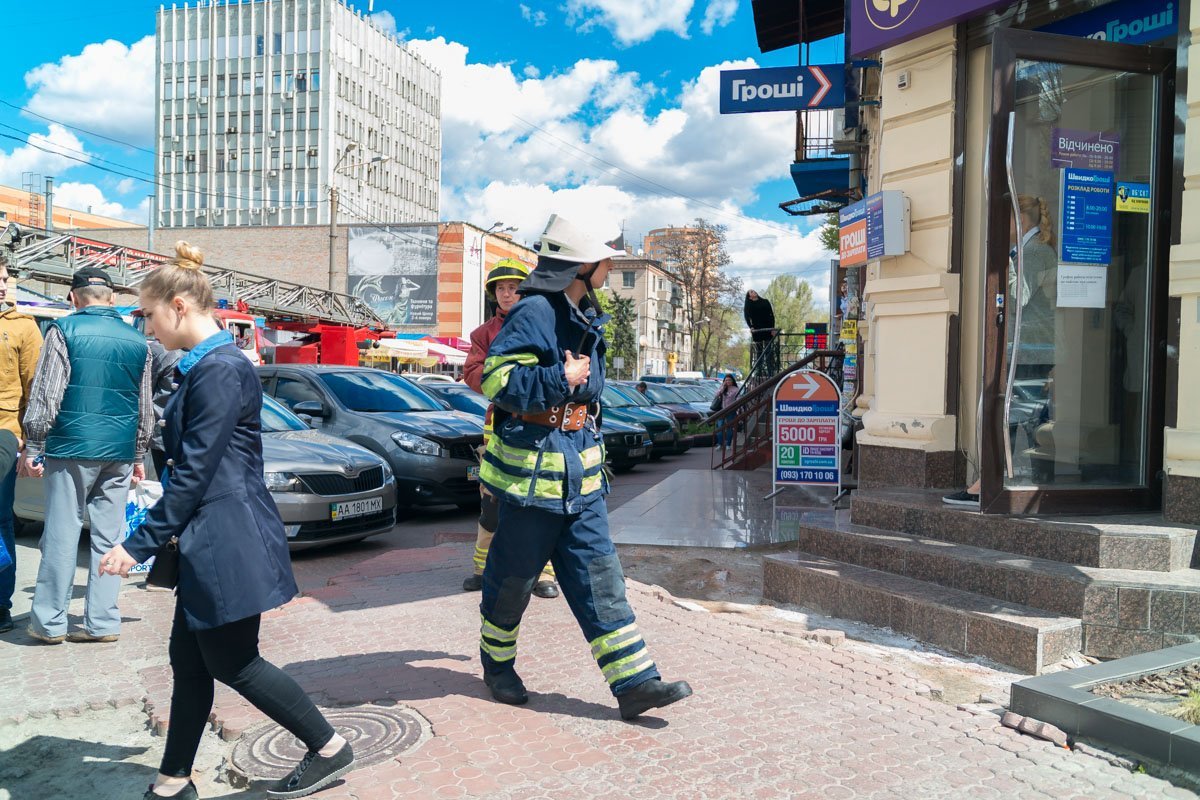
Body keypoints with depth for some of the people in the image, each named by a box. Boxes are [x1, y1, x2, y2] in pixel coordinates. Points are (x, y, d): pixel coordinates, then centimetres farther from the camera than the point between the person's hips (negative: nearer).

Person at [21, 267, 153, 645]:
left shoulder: (65, 330, -3)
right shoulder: (137, 341, 10)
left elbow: (46, 394, -6)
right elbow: (145, 408, 15)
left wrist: (33, 448, 0)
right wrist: (139, 456, 22)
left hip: (72, 447, -3)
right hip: (120, 452, 4)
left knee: (62, 534, 4)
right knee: (109, 536, 6)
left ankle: (49, 621, 11)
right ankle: (103, 622, 9)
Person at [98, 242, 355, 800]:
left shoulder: (220, 370, -18)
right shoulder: (204, 367, 14)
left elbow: (194, 471, -19)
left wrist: (140, 544, -15)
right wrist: (172, 535, 22)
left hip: (228, 539, -10)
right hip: (208, 541, 10)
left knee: (232, 664, 1)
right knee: (188, 661, 15)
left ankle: (329, 749, 15)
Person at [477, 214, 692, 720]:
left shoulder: (584, 316, 12)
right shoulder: (534, 312, -16)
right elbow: (498, 379, -24)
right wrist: (563, 379, -22)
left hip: (580, 469, 8)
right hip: (533, 468, -8)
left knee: (598, 574, 5)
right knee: (515, 573, 10)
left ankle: (634, 681, 6)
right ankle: (497, 664, 32)